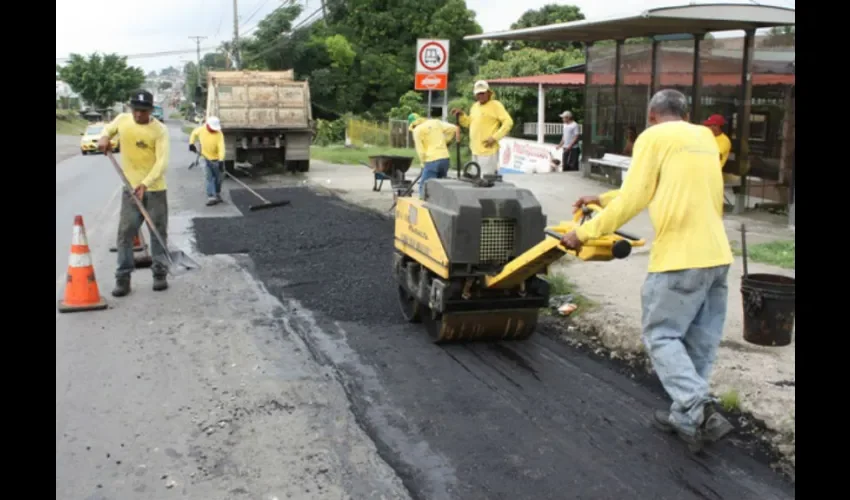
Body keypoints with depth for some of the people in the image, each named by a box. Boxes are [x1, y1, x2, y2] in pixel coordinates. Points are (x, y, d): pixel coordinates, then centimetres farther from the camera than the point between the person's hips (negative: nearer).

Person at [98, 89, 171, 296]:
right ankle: (123, 277, 6)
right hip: (130, 188, 3)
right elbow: (108, 129, 21)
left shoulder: (160, 130, -14)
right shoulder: (122, 119, -1)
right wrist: (104, 137, -4)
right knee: (125, 232, 1)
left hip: (155, 189, -3)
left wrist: (145, 183, -32)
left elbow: (162, 161, -20)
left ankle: (160, 273, 19)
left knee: (159, 232, 7)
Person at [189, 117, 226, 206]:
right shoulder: (201, 129, -12)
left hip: (217, 158, -1)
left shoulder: (219, 134, -22)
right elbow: (194, 133, 12)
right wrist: (191, 143, 3)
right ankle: (211, 197, -11)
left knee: (218, 178, 11)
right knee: (210, 177, -5)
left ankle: (217, 195, 30)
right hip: (207, 158, 1)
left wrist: (221, 160, -41)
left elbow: (221, 147, -30)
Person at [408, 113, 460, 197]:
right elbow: (455, 129, 11)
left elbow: (420, 151, -5)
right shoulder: (436, 122, 14)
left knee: (424, 187, -2)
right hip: (445, 158, 6)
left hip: (431, 160, -6)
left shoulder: (417, 130, -1)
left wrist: (423, 164, 10)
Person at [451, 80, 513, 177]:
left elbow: (508, 122, -12)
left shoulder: (495, 105, -7)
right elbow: (469, 123, 26)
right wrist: (461, 115, 8)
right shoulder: (475, 106, 17)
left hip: (488, 150, -8)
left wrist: (495, 137, -17)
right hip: (475, 150, 8)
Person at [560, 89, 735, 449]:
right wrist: (601, 199, 29)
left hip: (681, 256, -7)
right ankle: (687, 414, 19)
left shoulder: (654, 137, -3)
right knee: (700, 340, 12)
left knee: (661, 336, 1)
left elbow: (633, 200, -7)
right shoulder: (705, 137, 19)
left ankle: (699, 410, -10)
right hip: (716, 253, 8)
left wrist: (585, 232, 2)